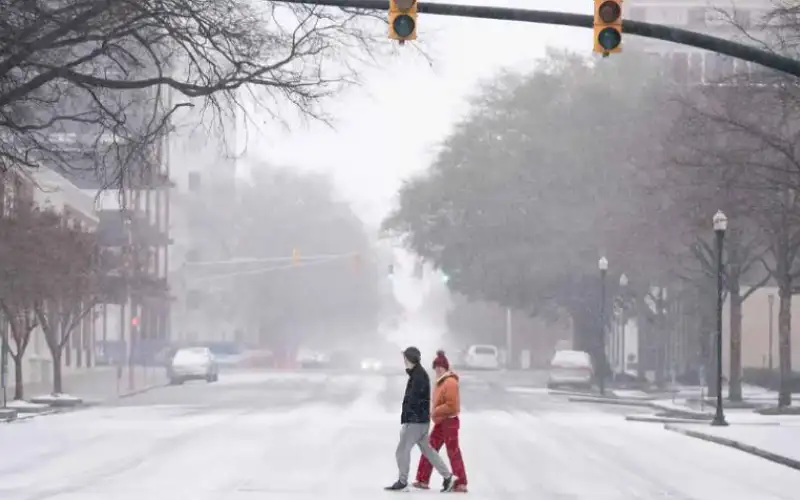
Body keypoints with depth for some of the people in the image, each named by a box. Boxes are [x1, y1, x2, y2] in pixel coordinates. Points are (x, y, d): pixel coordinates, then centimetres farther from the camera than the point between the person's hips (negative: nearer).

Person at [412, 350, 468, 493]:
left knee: (453, 453, -3)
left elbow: (451, 405, -24)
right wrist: (435, 412, 5)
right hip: (440, 422, 10)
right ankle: (423, 480, 15)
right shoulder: (441, 382, 11)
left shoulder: (450, 383, -19)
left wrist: (436, 411, -17)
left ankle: (461, 484, 4)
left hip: (449, 422, -10)